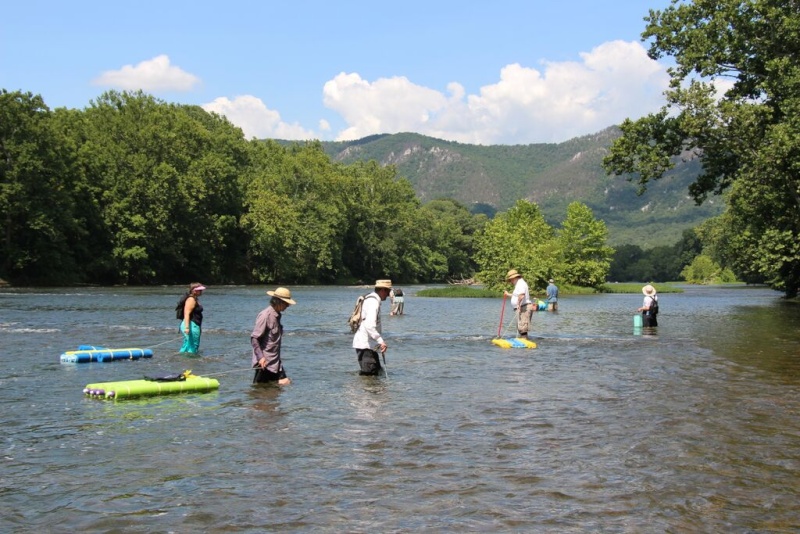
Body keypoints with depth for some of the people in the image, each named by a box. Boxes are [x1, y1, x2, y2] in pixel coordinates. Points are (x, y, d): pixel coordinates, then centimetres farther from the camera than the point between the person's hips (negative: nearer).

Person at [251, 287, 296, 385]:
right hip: (265, 362, -9)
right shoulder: (265, 315, -14)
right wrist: (260, 357, -24)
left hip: (275, 361, 9)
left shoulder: (277, 315, 13)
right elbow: (254, 338, -18)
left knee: (285, 383, 0)